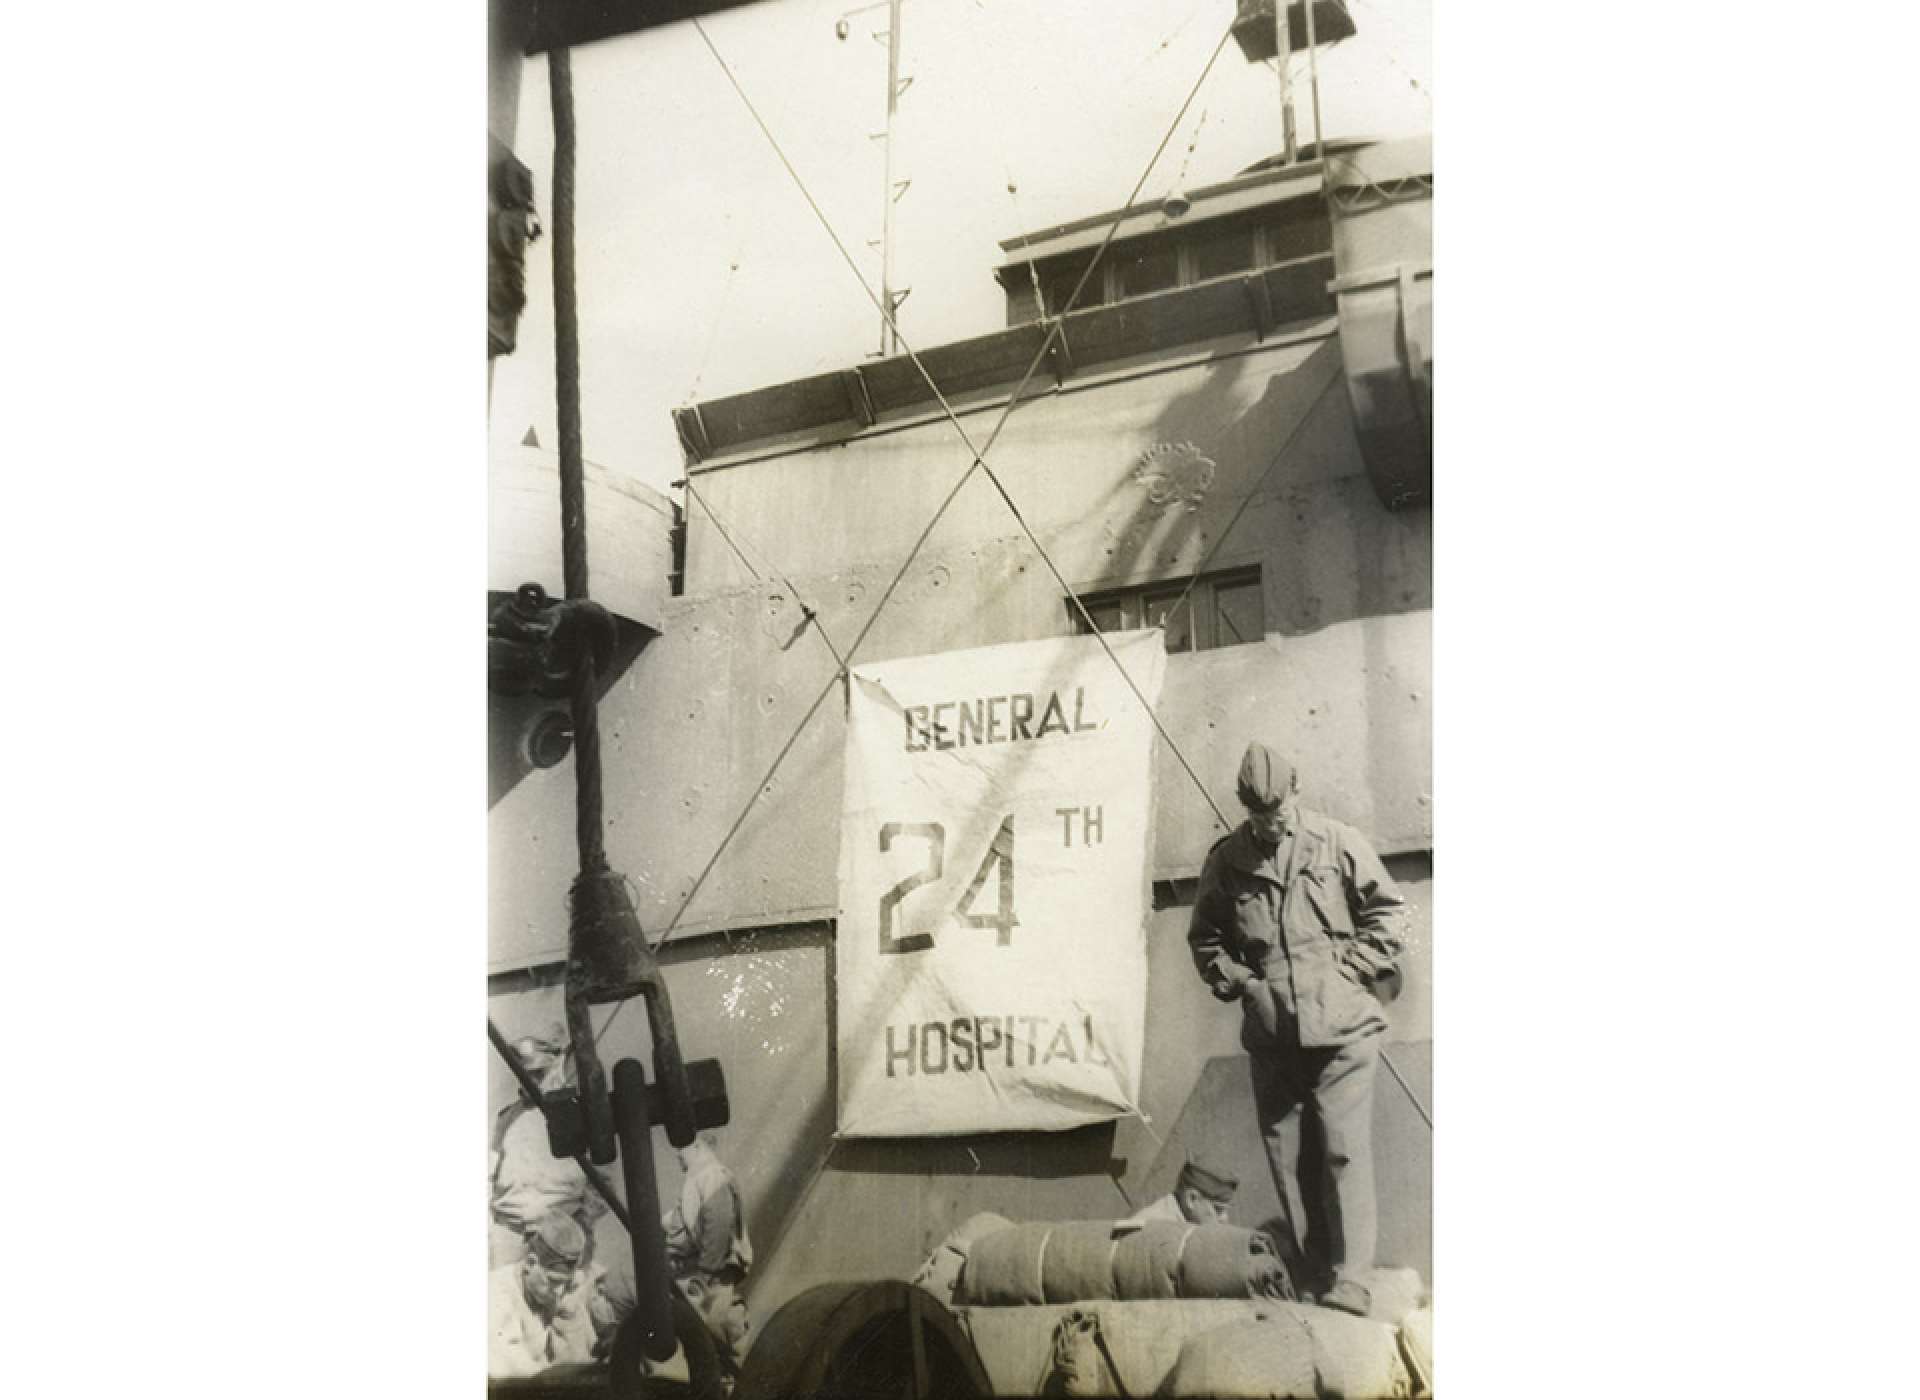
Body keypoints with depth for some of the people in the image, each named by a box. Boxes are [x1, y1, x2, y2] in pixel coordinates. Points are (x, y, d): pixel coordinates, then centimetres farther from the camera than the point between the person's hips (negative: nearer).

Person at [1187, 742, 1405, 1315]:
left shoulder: (1338, 844, -2)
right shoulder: (1227, 861, 5)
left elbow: (1387, 913, 3)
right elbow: (1205, 936, 17)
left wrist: (1349, 970, -6)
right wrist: (1236, 980, 2)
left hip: (1341, 1029, -3)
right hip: (1271, 1036, 4)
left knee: (1343, 1149, -9)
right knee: (1287, 1156, 9)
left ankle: (1348, 1277, -6)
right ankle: (1306, 1275, 20)